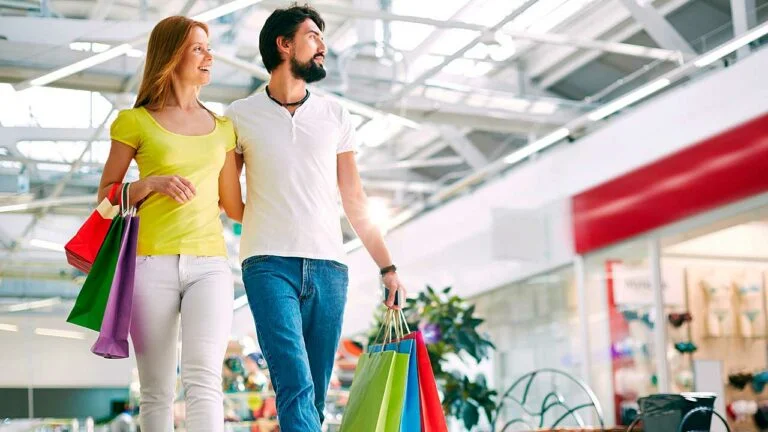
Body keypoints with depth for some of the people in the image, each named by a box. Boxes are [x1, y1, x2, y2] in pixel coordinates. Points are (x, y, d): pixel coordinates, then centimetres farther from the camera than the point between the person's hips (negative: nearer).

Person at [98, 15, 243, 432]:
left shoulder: (222, 128, 16)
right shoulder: (135, 122, 6)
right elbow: (105, 196, 7)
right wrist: (150, 184, -8)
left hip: (210, 265, 2)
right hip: (153, 263, -1)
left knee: (203, 378, -15)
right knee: (156, 391, 3)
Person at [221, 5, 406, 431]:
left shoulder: (334, 115, 15)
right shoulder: (241, 116, 8)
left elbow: (355, 201, 16)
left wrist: (387, 267, 12)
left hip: (328, 267, 3)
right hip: (269, 264, -3)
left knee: (314, 395, 3)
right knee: (296, 387, -17)